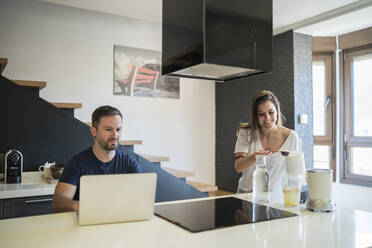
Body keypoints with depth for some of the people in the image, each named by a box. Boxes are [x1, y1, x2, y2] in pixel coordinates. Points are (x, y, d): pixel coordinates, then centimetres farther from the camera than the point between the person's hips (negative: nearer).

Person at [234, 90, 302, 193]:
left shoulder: (291, 137, -3)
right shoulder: (246, 133, -1)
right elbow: (238, 167, -10)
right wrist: (253, 158, -28)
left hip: (275, 194, 0)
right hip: (247, 193, 0)